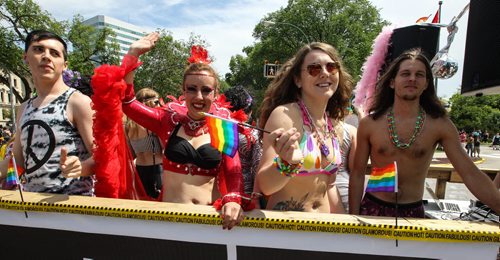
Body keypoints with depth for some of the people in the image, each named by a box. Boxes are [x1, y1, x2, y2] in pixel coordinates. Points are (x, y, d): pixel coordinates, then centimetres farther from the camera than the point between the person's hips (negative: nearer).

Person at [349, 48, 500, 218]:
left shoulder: (440, 124, -6)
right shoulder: (369, 123, -9)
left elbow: (470, 174, -5)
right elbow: (357, 174, -4)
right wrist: (353, 219, -4)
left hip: (413, 212, 1)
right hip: (373, 208, 0)